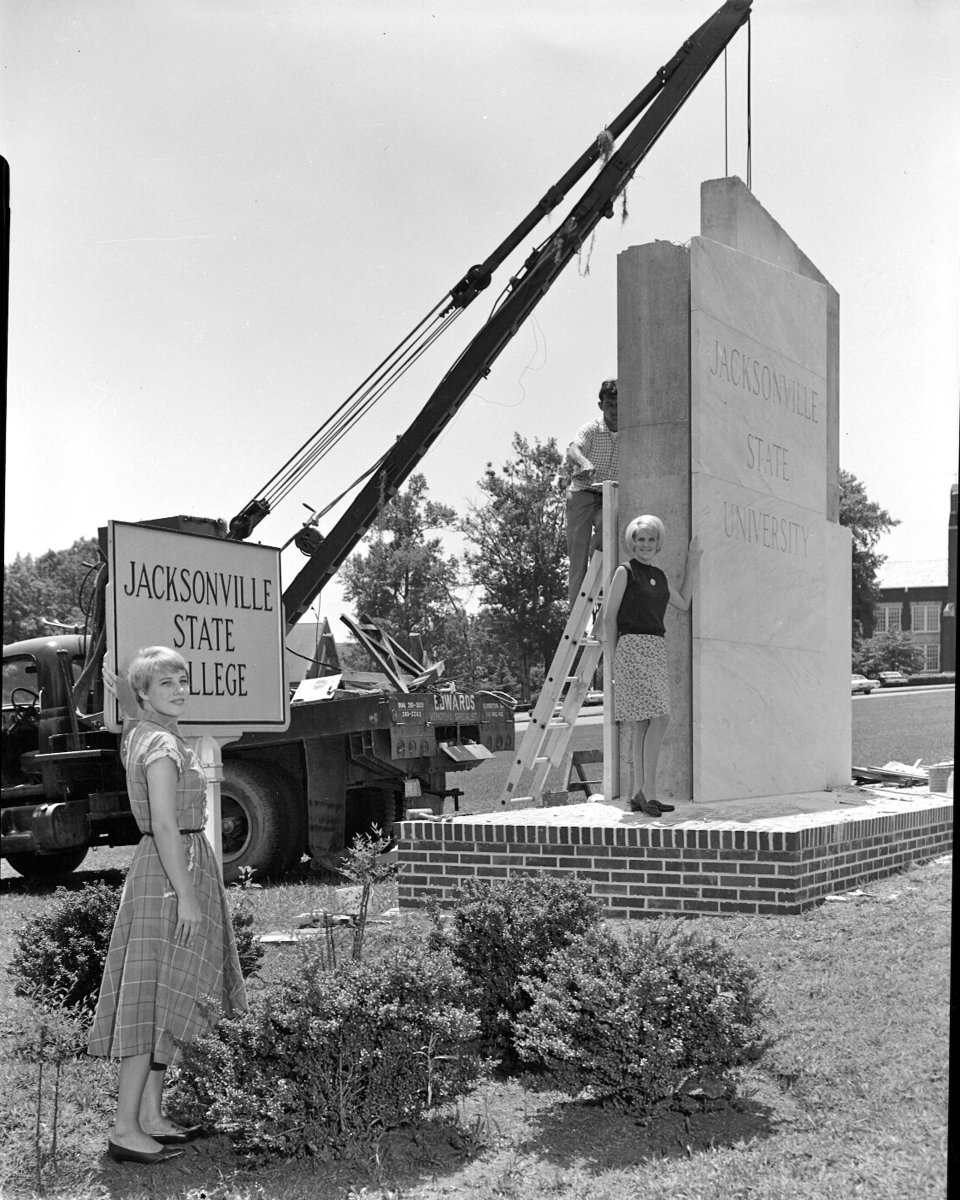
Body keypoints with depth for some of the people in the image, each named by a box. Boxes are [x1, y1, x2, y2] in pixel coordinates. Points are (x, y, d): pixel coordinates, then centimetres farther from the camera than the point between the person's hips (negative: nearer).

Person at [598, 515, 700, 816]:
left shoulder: (659, 575, 18)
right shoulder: (625, 571, -1)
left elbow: (683, 603, 30)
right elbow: (609, 617, -2)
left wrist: (691, 567, 25)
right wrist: (614, 658, -6)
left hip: (656, 649, 7)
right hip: (633, 646, -7)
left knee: (641, 723, 5)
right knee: (659, 718, -17)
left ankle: (636, 793, 7)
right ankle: (648, 790, -17)